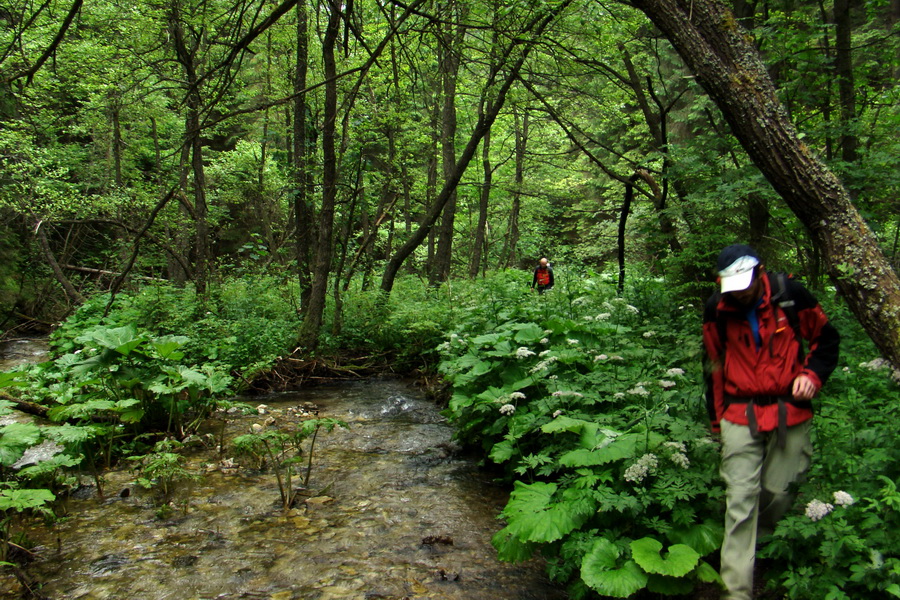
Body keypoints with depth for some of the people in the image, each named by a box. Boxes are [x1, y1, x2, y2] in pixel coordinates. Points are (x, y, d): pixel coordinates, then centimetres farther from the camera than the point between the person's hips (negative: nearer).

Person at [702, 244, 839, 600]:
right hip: (740, 415, 0)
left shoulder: (790, 295, -8)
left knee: (777, 491, 6)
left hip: (790, 412, 0)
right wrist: (716, 419, 14)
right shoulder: (716, 309, -3)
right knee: (740, 500, -5)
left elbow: (827, 338, 8)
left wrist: (813, 374, -10)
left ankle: (759, 539, 39)